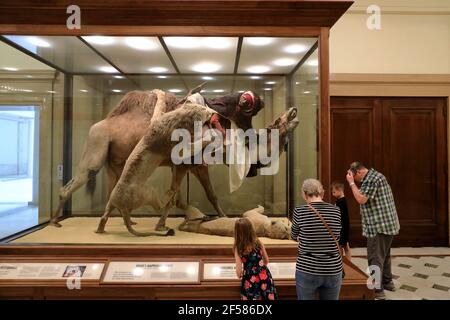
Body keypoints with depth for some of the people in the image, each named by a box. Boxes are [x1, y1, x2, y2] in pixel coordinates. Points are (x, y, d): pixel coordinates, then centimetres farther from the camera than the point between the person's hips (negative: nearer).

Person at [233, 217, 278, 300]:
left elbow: (239, 271, -11)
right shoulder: (258, 242, -4)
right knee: (268, 297, 18)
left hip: (250, 280, -2)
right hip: (264, 276, 3)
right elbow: (266, 261, 8)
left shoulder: (238, 248, -12)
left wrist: (240, 276, 11)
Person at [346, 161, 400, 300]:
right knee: (384, 255, 22)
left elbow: (361, 199, -23)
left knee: (375, 259, -4)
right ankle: (387, 282, 36)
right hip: (387, 224, 11)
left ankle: (377, 290, 1)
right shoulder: (376, 175, 15)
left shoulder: (371, 179, -17)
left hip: (379, 226, -11)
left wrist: (351, 183, -16)